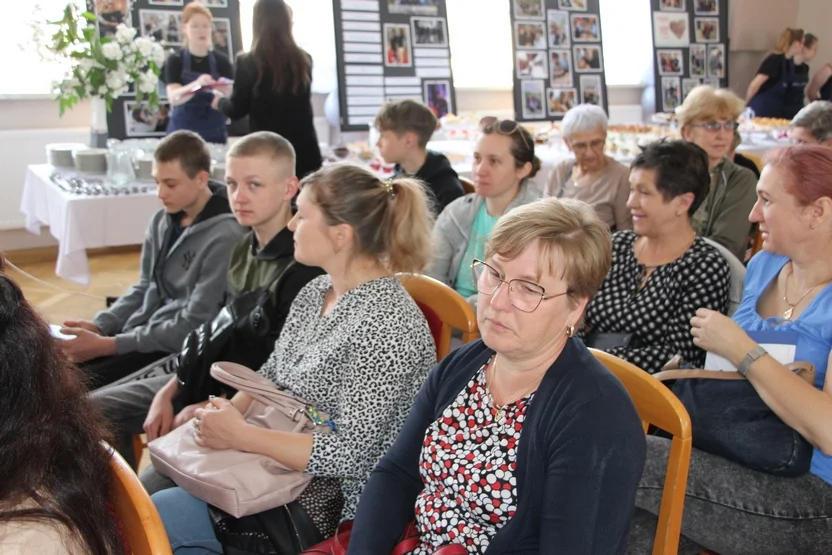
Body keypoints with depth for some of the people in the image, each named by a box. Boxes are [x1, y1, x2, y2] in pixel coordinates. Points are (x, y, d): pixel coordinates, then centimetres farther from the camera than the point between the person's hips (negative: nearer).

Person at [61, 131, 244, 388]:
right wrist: (99, 326, -2)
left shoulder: (224, 237, -18)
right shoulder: (162, 221, 7)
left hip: (175, 351, -7)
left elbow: (192, 328, -19)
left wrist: (106, 345, -18)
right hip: (136, 334, 7)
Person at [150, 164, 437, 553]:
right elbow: (271, 376, 13)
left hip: (328, 499, -8)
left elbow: (350, 455, -25)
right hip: (274, 464, 8)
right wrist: (220, 416, -5)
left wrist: (240, 436, -23)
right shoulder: (316, 291, 4)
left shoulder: (385, 324, -23)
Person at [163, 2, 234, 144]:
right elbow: (173, 98, -14)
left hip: (215, 133, 1)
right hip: (182, 133, -1)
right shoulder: (175, 61, 0)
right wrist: (197, 85, -33)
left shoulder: (222, 60, 3)